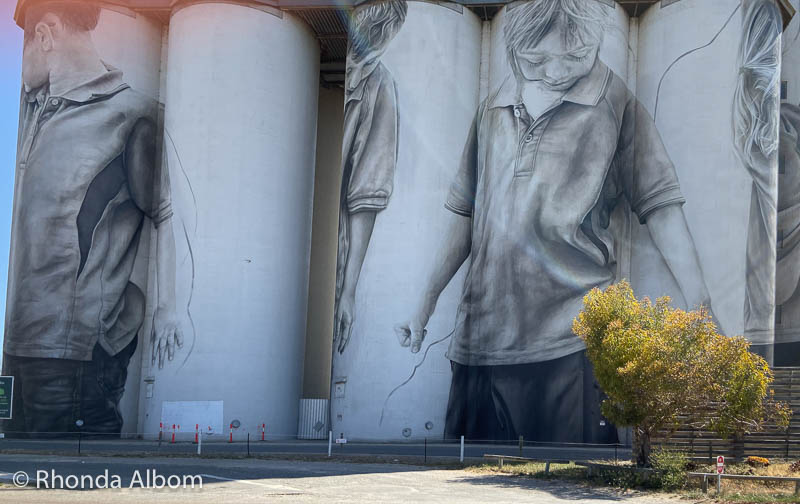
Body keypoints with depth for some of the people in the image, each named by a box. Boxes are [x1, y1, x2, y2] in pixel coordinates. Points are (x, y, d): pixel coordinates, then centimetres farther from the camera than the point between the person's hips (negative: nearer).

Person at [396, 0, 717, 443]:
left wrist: (701, 313, -7)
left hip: (571, 342, -4)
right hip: (481, 339, 4)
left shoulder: (615, 105, 0)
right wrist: (426, 305, 18)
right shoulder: (494, 110, 13)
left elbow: (661, 207, -2)